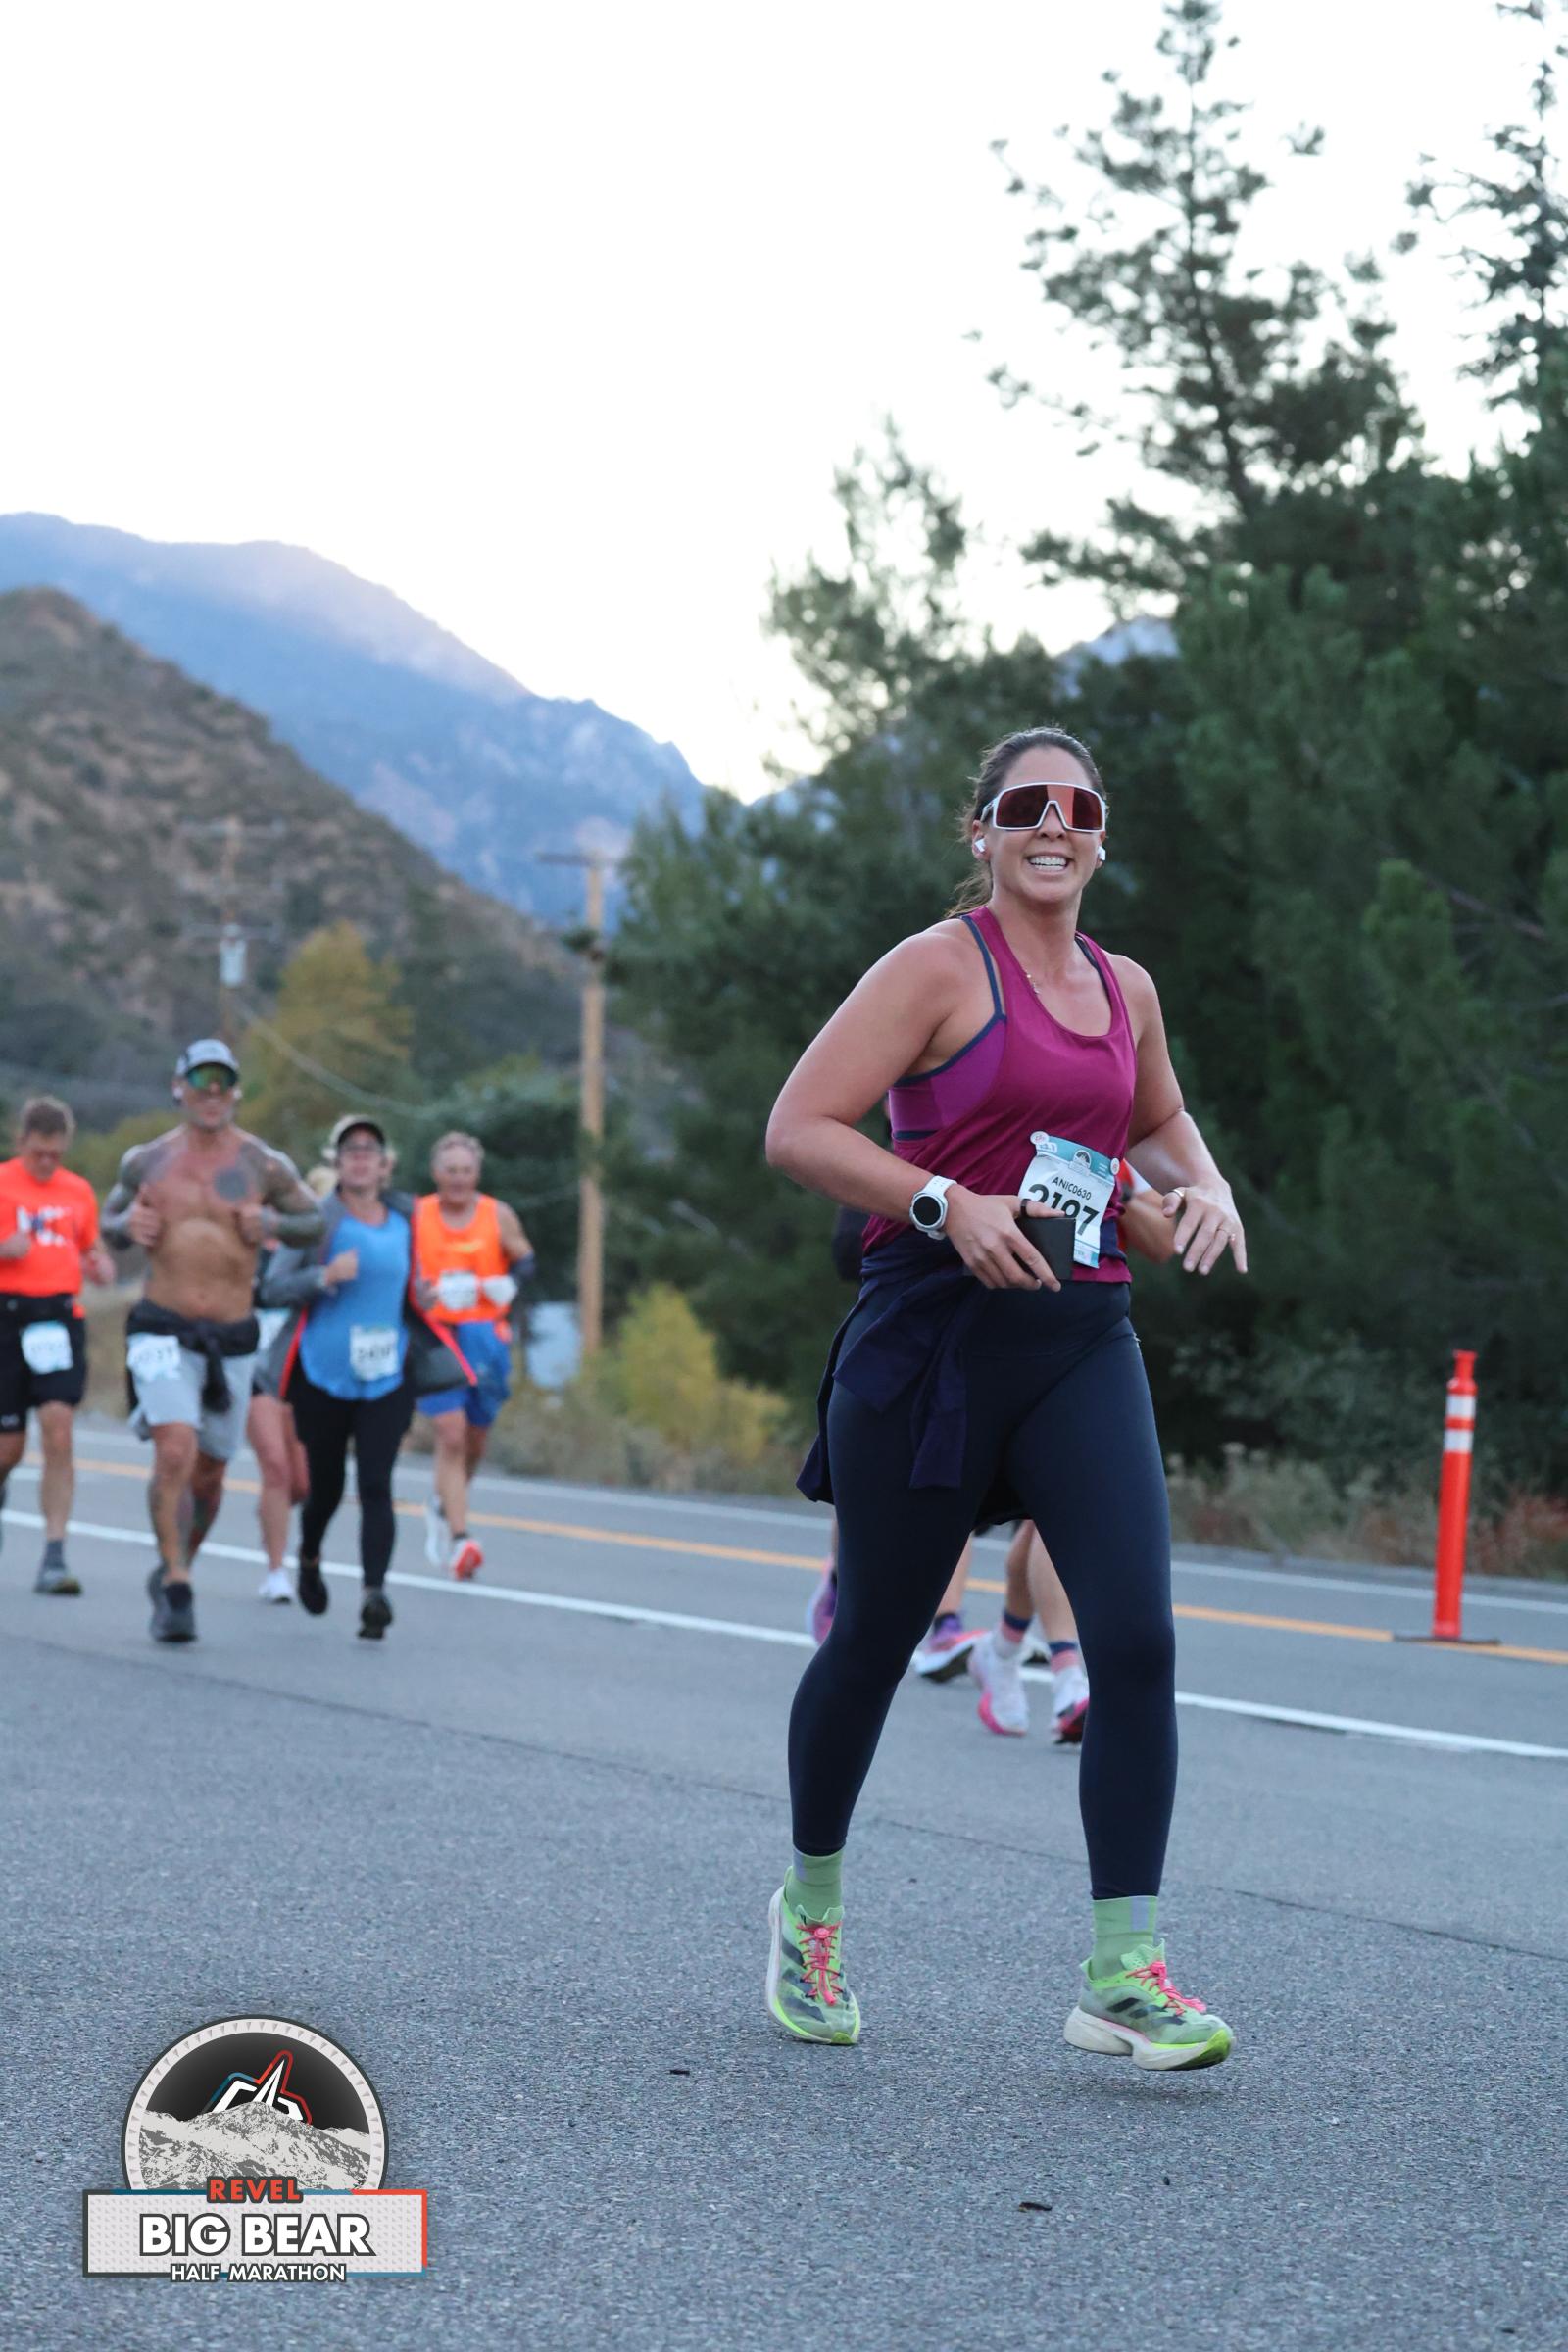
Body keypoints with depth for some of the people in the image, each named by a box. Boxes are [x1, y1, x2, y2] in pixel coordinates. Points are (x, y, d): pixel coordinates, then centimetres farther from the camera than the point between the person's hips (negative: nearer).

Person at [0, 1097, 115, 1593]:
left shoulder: (78, 1191, 12)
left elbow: (92, 1249, 25)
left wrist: (101, 1266, 2)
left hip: (61, 1317, 2)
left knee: (58, 1431, -13)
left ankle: (54, 1556, -14)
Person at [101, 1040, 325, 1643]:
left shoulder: (263, 1165, 0)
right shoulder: (145, 1160, 4)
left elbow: (315, 1219, 10)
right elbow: (109, 1221, 18)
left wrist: (273, 1223, -10)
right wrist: (127, 1226, -5)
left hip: (233, 1339, 2)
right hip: (162, 1330, -1)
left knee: (209, 1472, 11)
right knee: (175, 1451, -21)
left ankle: (173, 1573, 35)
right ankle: (176, 1592, -15)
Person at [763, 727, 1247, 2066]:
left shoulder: (1125, 991, 14)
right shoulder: (939, 968, -4)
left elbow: (1158, 1119, 34)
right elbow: (798, 1129, -10)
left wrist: (1203, 1185, 12)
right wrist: (948, 1203, -21)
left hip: (1083, 1343, 5)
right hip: (936, 1334, -5)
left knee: (1138, 1639, -12)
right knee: (876, 1639, 6)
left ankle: (1124, 1976, -10)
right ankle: (810, 1906, 31)